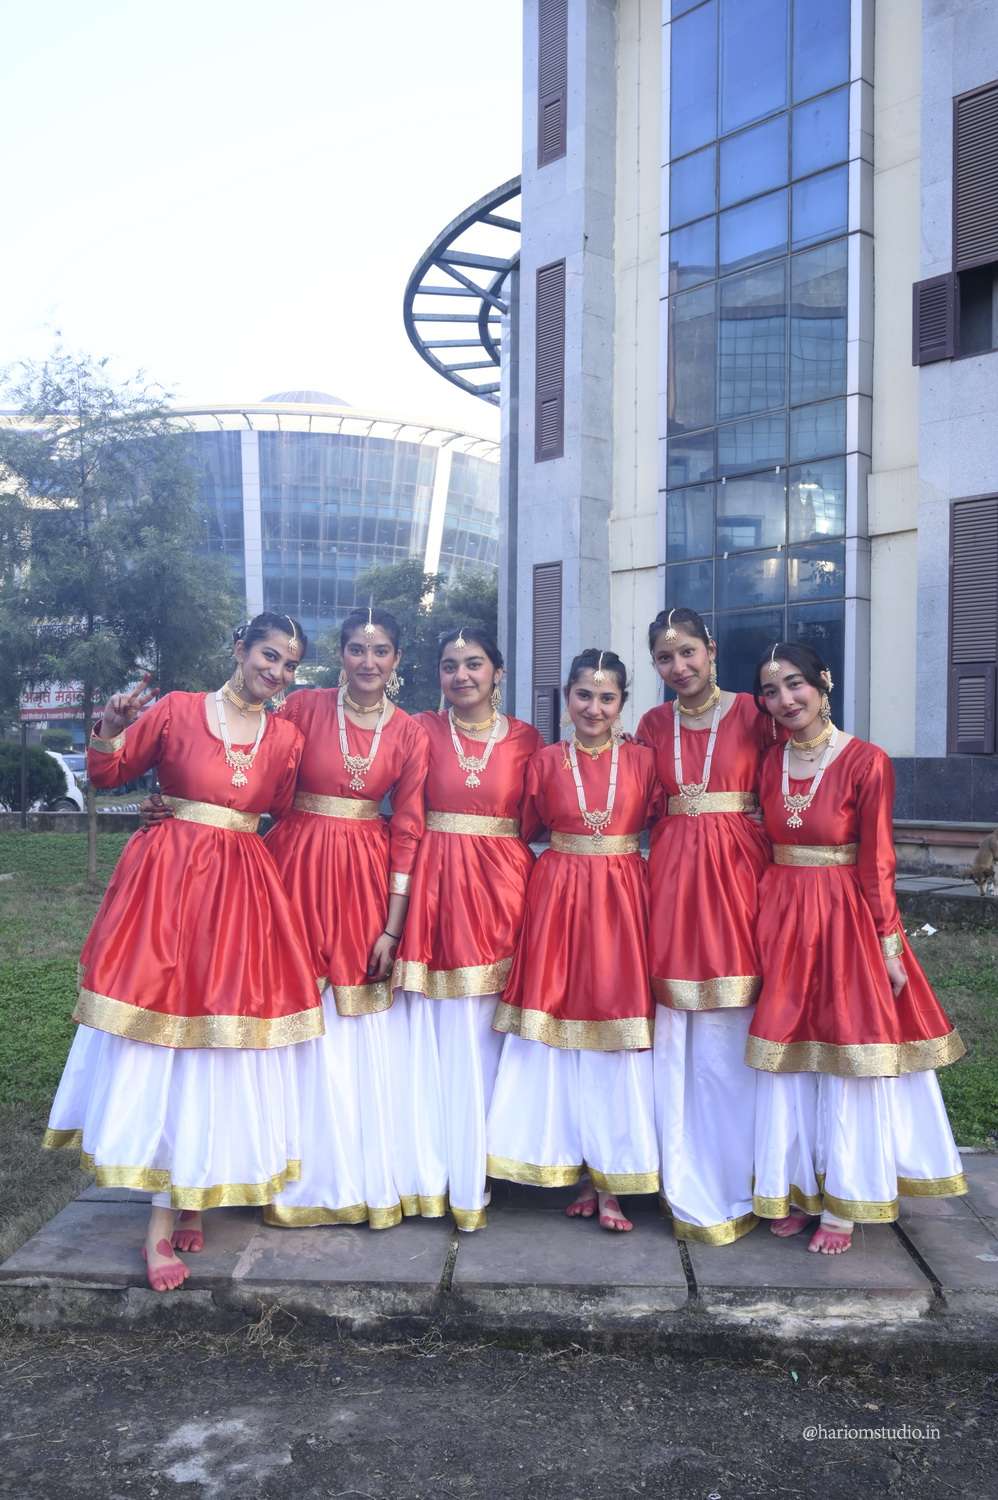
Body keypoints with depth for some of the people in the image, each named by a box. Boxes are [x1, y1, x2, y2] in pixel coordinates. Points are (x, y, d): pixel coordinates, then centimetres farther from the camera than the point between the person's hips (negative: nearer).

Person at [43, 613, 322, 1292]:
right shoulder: (177, 710, -1)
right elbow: (110, 774, 5)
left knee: (221, 1044, 6)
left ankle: (191, 1194, 21)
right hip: (167, 879, -3)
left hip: (244, 891, 3)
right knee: (159, 1040, -2)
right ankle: (162, 1217, 9)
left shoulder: (286, 738, 7)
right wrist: (110, 730, -12)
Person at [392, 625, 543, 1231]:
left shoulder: (526, 738, 6)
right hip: (434, 883, 0)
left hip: (501, 886, 0)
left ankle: (475, 1177, 20)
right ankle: (434, 1171, 19)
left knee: (486, 1036, 5)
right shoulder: (423, 729, 5)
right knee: (433, 1033, 5)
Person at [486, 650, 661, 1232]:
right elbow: (523, 830, 12)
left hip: (622, 900, -1)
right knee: (559, 1036, 3)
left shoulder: (643, 760, 3)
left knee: (617, 1030, -1)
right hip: (557, 898, 1)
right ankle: (586, 1174, 18)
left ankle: (611, 1179, 10)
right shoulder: (545, 761, 5)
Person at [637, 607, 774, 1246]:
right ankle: (690, 1185, 23)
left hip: (739, 874, -3)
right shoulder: (653, 725, 11)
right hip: (672, 876, 3)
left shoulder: (753, 713, 0)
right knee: (677, 1040, 7)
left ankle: (736, 1183, 19)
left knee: (732, 1038, 1)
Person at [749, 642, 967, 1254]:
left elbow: (877, 862, -10)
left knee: (849, 1054, 5)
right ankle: (797, 1187, 27)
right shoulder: (769, 763, 5)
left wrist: (888, 945, -9)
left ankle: (843, 1205, 19)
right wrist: (763, 922, 1)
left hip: (846, 916, -5)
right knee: (789, 1057, 11)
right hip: (781, 919, 5)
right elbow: (763, 848, 7)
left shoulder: (866, 762, -11)